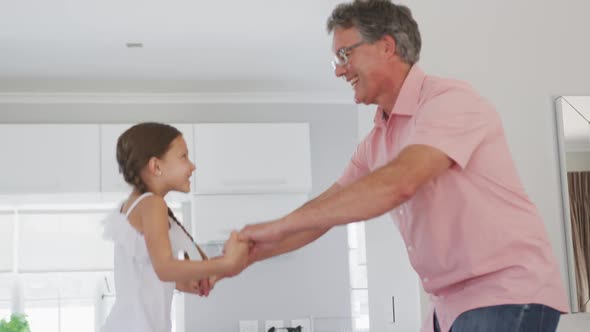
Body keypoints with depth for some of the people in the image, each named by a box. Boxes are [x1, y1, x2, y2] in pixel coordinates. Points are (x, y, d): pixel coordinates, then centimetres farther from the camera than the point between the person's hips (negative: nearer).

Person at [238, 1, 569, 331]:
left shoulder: (450, 100, -15)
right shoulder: (376, 143, 11)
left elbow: (398, 184, -28)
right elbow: (324, 211, 14)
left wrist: (281, 226, -25)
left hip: (509, 293, -8)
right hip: (454, 302, 8)